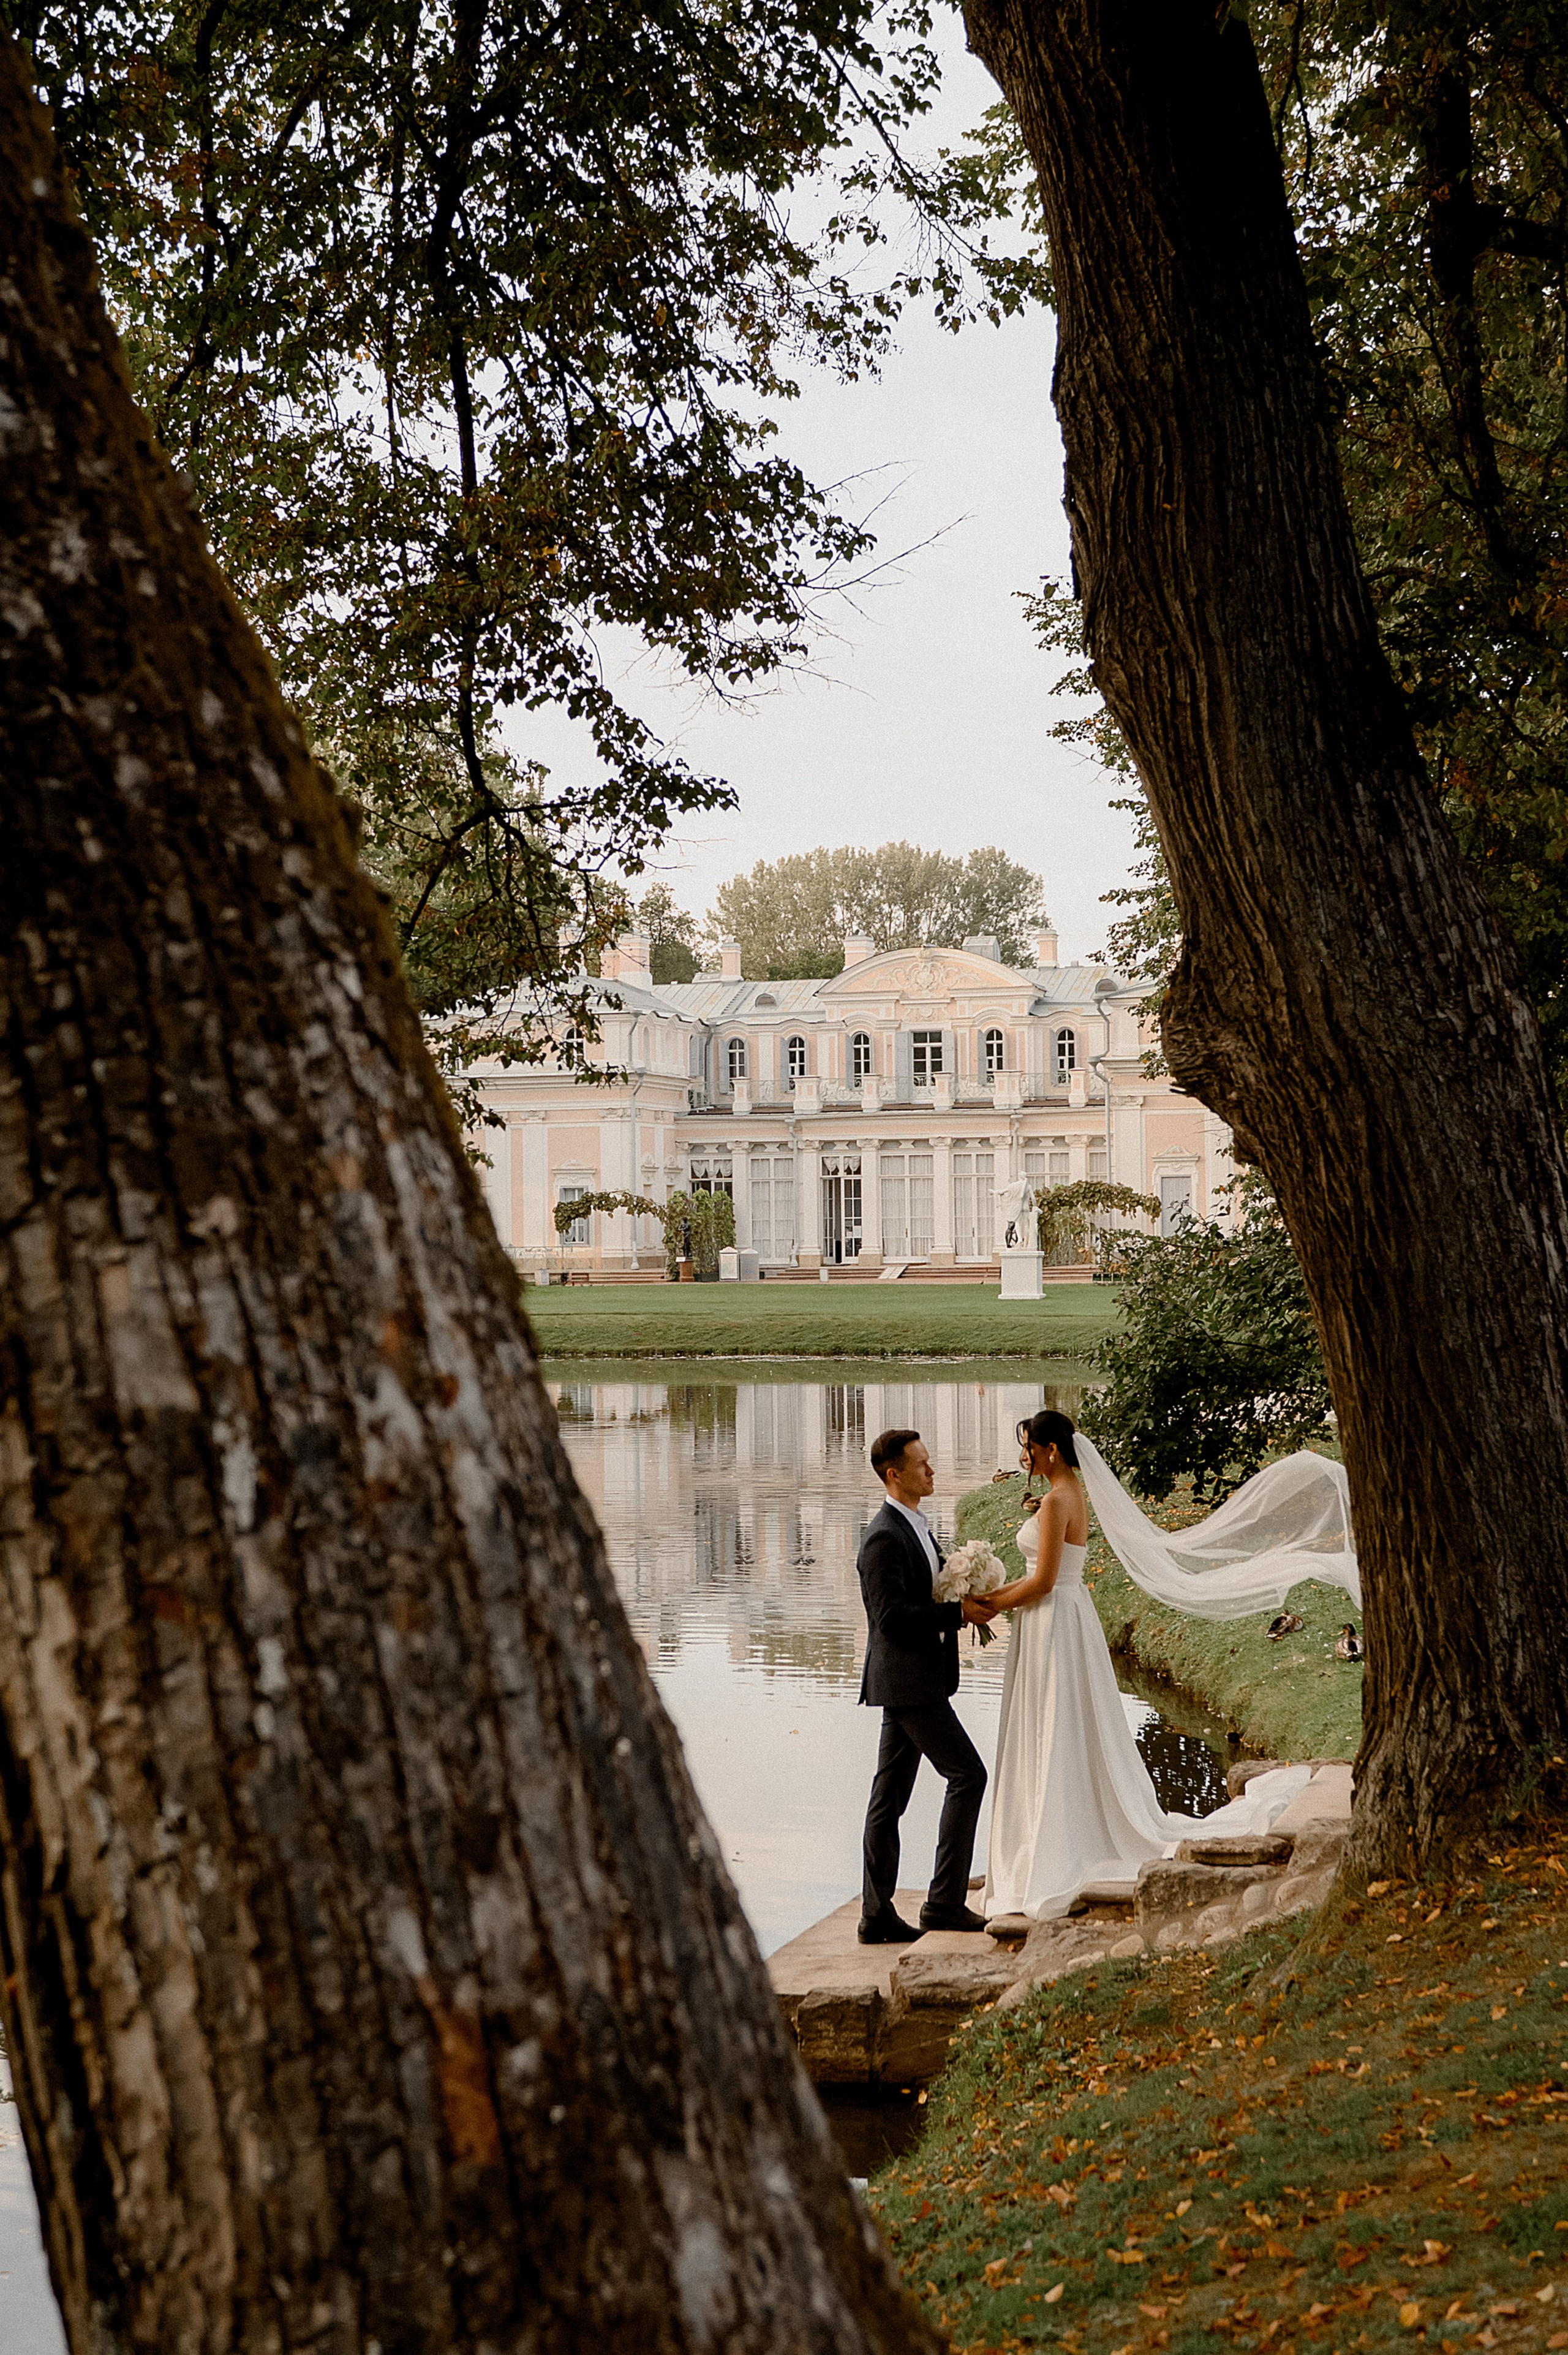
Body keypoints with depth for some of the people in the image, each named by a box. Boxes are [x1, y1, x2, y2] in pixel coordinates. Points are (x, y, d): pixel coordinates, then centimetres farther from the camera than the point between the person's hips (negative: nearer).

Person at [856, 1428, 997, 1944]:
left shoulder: (915, 1526, 16)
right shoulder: (884, 1538, -16)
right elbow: (892, 1615, -22)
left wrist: (967, 1601, 5)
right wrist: (958, 1613, -18)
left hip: (918, 1680, 10)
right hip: (906, 1681, -10)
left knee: (891, 1794, 9)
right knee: (967, 1775, -6)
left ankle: (877, 1916, 11)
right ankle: (945, 1901, -1)